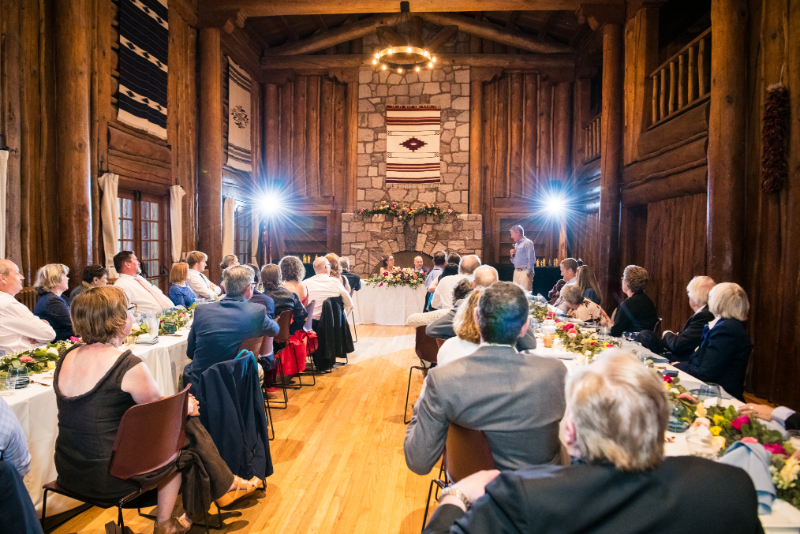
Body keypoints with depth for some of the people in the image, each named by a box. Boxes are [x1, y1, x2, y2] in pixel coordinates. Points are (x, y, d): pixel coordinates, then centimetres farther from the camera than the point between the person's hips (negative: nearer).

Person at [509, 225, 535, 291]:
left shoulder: (527, 243, -6)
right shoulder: (516, 244, 19)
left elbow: (531, 259, -12)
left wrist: (528, 272, -15)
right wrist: (512, 256, 5)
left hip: (524, 272, -8)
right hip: (516, 272, 8)